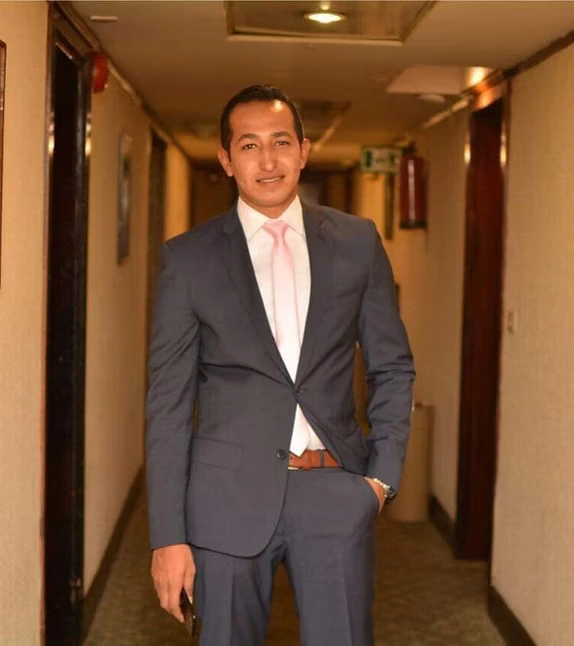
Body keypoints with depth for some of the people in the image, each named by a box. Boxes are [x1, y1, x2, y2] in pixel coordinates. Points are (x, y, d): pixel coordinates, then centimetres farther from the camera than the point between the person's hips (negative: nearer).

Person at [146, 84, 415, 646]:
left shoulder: (357, 242, 6)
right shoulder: (188, 257, 1)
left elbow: (392, 367, 12)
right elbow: (169, 400, 0)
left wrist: (383, 473, 0)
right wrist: (168, 534, -4)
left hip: (336, 492, 1)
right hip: (230, 494, -1)